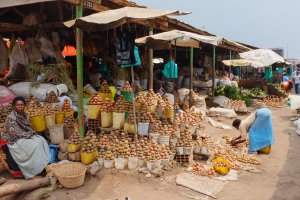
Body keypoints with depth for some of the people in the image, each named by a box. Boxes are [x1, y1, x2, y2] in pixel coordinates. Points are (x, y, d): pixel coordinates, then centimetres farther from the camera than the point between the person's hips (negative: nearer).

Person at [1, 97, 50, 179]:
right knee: (35, 144, -26)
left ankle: (44, 163, -13)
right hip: (15, 141, -8)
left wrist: (32, 132, -6)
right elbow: (15, 133, -21)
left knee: (41, 140, -14)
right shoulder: (11, 118, -18)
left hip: (25, 136, 8)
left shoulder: (24, 115, 6)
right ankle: (36, 170, -19)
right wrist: (29, 134, -16)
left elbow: (29, 128, 14)